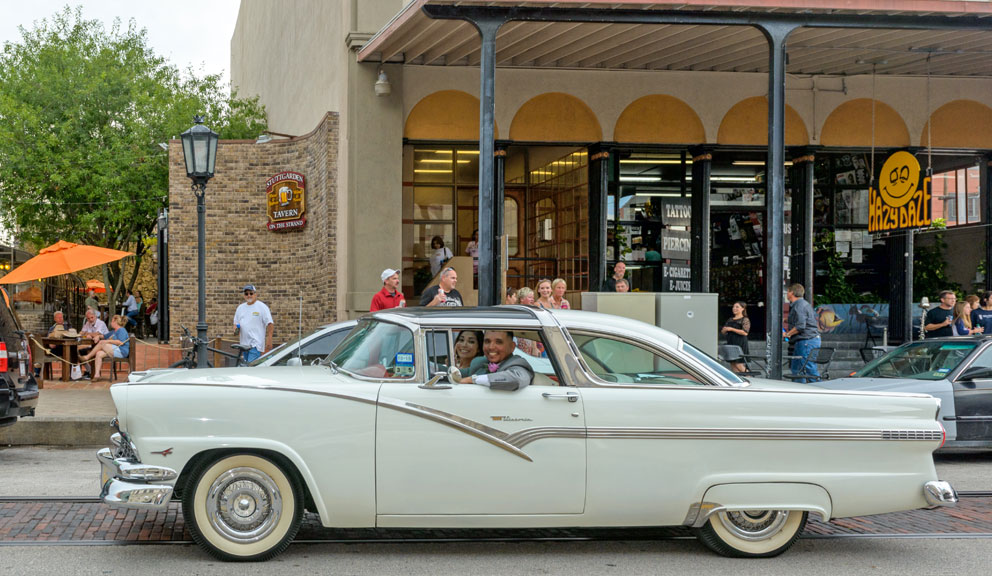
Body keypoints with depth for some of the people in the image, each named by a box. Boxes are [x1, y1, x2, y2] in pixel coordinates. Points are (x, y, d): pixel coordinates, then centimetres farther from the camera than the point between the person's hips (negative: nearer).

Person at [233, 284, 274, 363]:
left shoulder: (262, 307, -4)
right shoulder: (240, 307, 15)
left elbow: (270, 324, -8)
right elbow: (236, 323, 24)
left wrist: (269, 341, -16)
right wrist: (236, 328, 0)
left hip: (256, 344, -7)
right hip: (244, 344, 7)